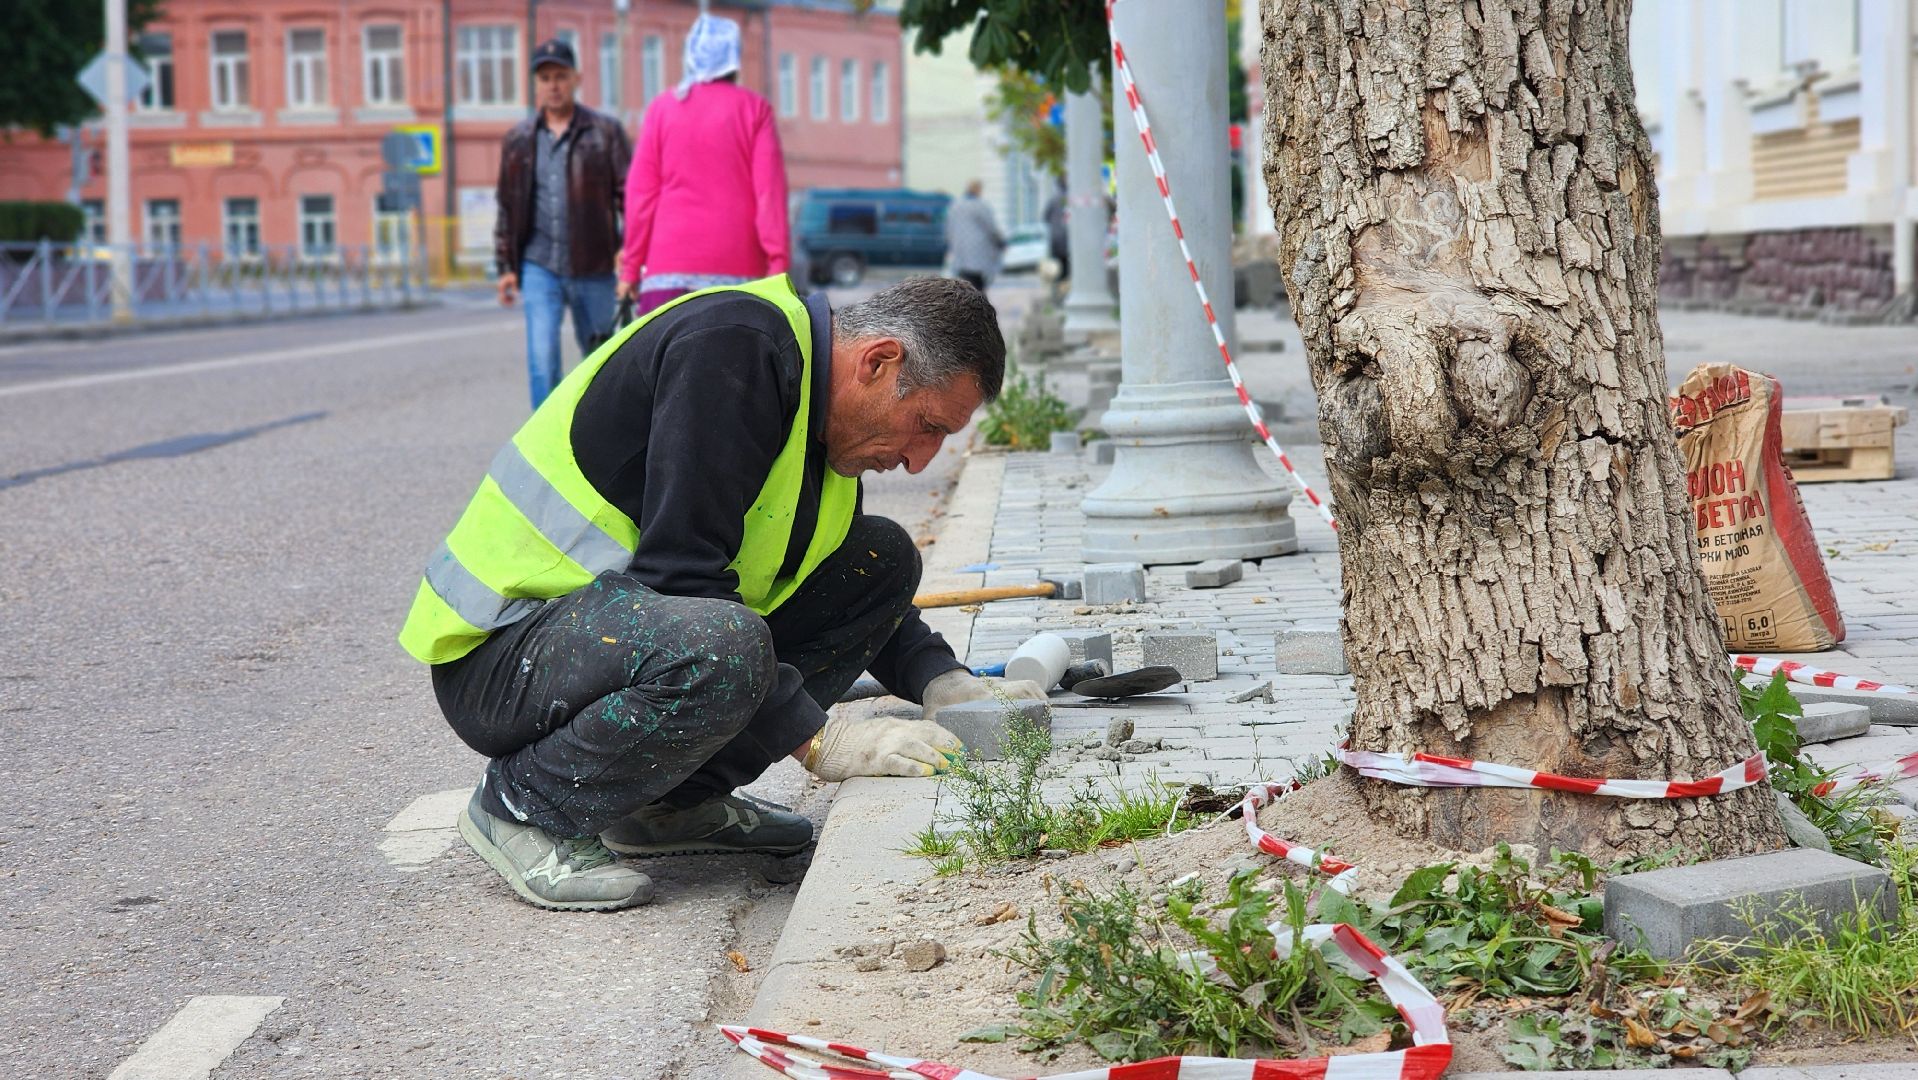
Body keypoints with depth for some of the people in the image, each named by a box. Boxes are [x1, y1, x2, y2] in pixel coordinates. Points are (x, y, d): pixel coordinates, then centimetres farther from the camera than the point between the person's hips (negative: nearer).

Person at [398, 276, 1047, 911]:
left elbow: (861, 589, 22)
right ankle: (520, 806, -11)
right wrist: (821, 740, -25)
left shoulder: (816, 399, 8)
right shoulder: (733, 350, -21)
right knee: (722, 649, -38)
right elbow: (679, 575, -28)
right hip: (498, 651, -9)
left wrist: (942, 683, 4)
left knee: (884, 558, 5)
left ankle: (674, 799, 5)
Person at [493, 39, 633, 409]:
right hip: (539, 266, 1)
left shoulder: (605, 132, 1)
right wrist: (506, 265, 11)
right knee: (542, 357, -12)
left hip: (593, 268, -1)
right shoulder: (520, 139, 9)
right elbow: (507, 205, 14)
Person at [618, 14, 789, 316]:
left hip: (670, 262, 0)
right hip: (736, 268, 0)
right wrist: (779, 266, -4)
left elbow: (641, 192, 3)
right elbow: (770, 191, -4)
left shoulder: (662, 108, 6)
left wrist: (631, 266, 7)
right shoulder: (754, 109, 3)